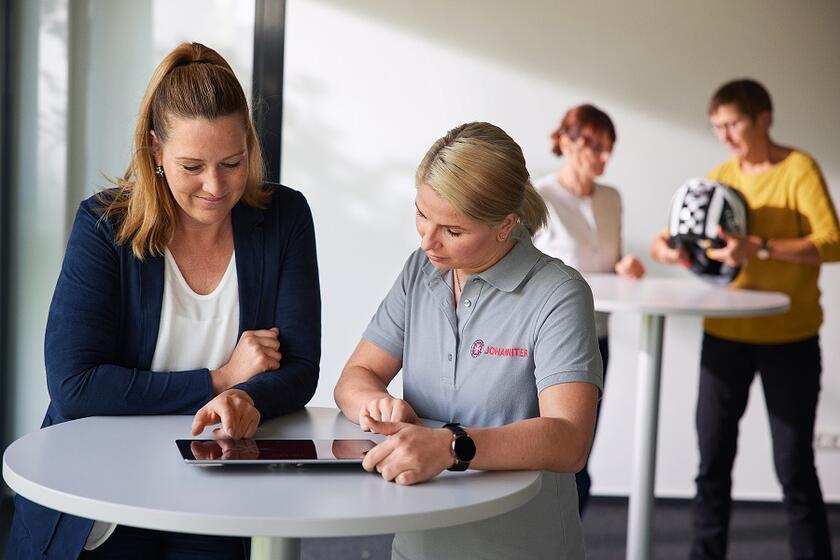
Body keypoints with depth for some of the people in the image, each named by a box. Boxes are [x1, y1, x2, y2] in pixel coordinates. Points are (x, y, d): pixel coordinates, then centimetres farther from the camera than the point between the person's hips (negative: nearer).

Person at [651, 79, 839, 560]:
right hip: (725, 336, 5)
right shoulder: (720, 177, 8)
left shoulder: (799, 169, -9)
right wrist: (670, 247, -12)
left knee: (794, 465, 1)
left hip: (790, 340, -5)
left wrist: (760, 249, -32)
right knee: (713, 459, 7)